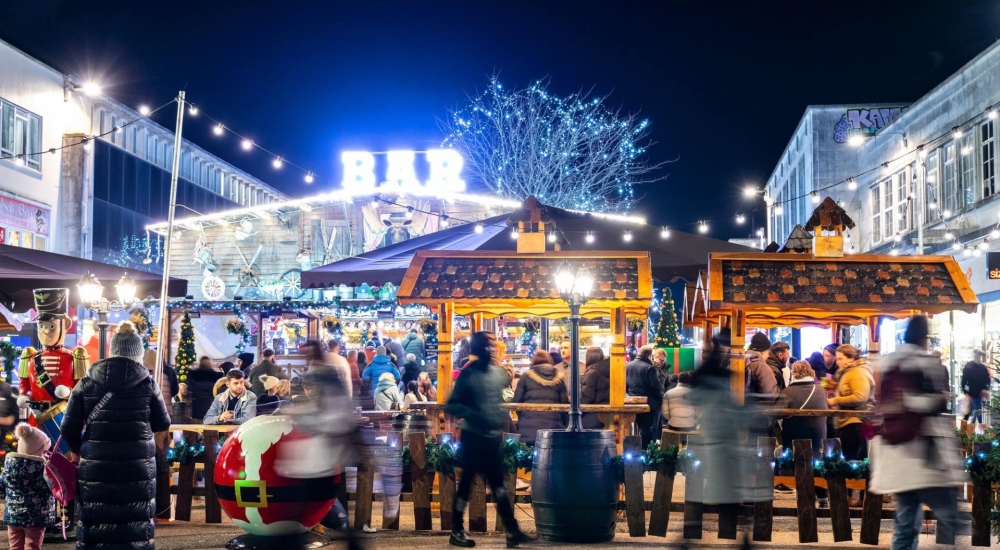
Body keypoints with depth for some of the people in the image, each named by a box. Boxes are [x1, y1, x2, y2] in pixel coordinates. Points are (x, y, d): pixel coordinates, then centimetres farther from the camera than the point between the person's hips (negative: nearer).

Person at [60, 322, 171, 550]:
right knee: (135, 527, 6)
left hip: (96, 467, 1)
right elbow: (163, 423, 7)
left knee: (95, 527, 6)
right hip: (138, 467, 0)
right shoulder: (147, 384, -1)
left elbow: (69, 428, 0)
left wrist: (81, 450, 18)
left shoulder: (87, 383, 1)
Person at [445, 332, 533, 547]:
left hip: (494, 437, 6)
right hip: (474, 437, -6)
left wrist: (505, 416, 5)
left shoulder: (499, 374, 8)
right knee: (466, 482, 2)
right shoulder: (468, 375, -10)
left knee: (497, 484, 7)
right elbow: (452, 406, -12)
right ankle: (457, 531, 12)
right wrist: (474, 416, -24)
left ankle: (512, 530, 6)